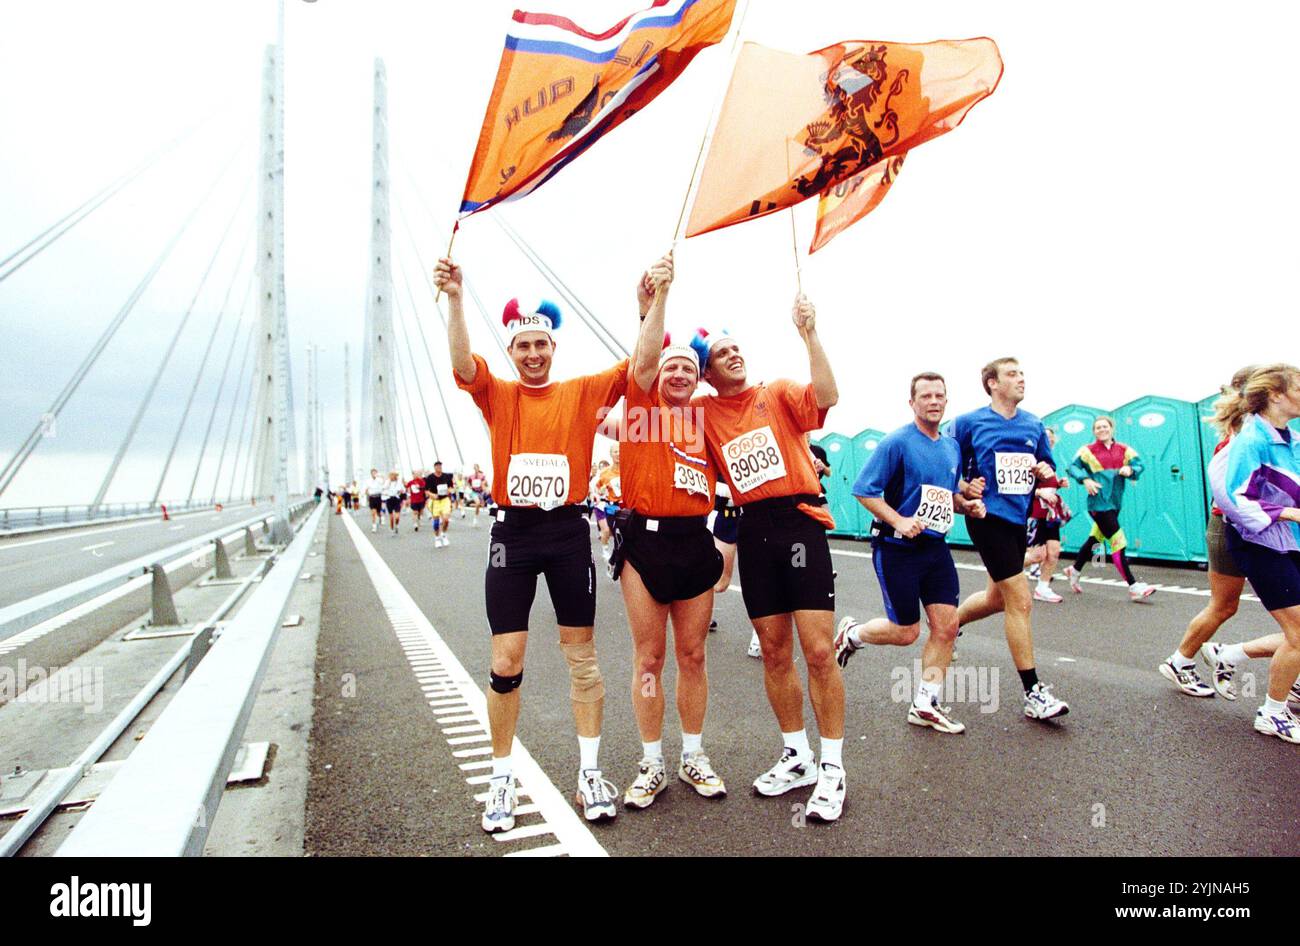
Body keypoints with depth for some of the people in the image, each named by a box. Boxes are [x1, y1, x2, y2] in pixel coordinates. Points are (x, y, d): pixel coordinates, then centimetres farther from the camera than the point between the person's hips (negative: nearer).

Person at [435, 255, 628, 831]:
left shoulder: (582, 393, 7)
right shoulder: (497, 396, 6)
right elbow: (462, 362, -12)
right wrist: (454, 298, -22)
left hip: (568, 529, 1)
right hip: (512, 531, 0)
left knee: (582, 655, 9)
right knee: (505, 665, 2)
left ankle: (590, 772, 23)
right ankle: (502, 779, 20)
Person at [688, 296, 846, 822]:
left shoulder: (778, 393, 5)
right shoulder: (703, 411, 12)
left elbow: (826, 396, -13)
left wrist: (809, 333, -17)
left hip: (799, 521, -3)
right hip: (752, 529, 3)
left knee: (818, 650, -5)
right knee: (775, 652, 10)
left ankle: (832, 769, 10)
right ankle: (796, 757, 27)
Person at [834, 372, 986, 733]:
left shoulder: (952, 447, 11)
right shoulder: (897, 443, -12)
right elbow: (863, 490, -15)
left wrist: (965, 504, 3)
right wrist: (899, 521, -24)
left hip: (936, 546, 7)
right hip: (897, 547, -7)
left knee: (946, 625, 2)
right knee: (906, 631, 0)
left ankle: (925, 705, 17)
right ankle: (851, 633, 30)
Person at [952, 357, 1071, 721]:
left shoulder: (1034, 425, 10)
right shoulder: (968, 423, -4)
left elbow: (1048, 476, 16)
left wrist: (1045, 473, -6)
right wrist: (965, 489, -18)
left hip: (1018, 518, 6)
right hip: (988, 518, -6)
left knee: (997, 598, 17)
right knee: (1020, 601, -8)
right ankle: (1033, 694, 2)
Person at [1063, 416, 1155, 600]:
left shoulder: (1123, 450, 8)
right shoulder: (1087, 450, -2)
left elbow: (1139, 464, 6)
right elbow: (1073, 467, 1)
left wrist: (1130, 469, -16)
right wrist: (1085, 480, -16)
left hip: (1115, 502, 5)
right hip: (1099, 502, -5)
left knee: (1095, 538, 17)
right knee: (1118, 543, -10)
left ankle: (1074, 571, 36)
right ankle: (1134, 587, -8)